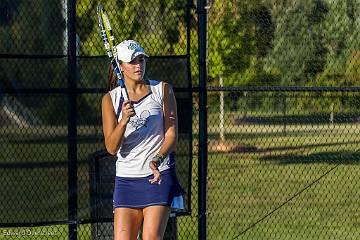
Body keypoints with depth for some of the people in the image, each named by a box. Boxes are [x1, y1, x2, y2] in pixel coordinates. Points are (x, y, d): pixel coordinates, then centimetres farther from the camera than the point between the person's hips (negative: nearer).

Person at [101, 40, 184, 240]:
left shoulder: (162, 90, 3)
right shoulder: (111, 99, 3)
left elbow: (172, 135, 0)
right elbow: (112, 148, -4)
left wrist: (158, 159, -20)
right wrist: (124, 120, -21)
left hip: (159, 176, -2)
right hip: (126, 178, 2)